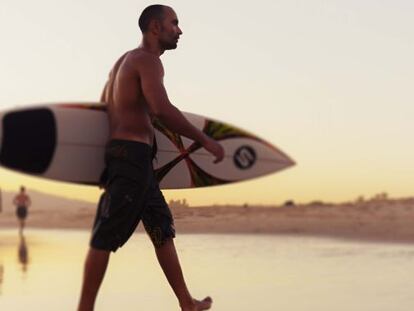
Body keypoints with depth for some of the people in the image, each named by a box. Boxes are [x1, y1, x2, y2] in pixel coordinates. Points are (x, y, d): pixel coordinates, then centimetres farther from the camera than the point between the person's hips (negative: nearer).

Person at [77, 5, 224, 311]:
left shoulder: (126, 59, 21)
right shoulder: (148, 59, -9)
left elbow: (104, 105, 25)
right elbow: (163, 110, -24)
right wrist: (205, 140, -18)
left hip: (123, 154, 10)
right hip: (132, 154, -10)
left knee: (163, 229, 14)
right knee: (106, 237, -8)